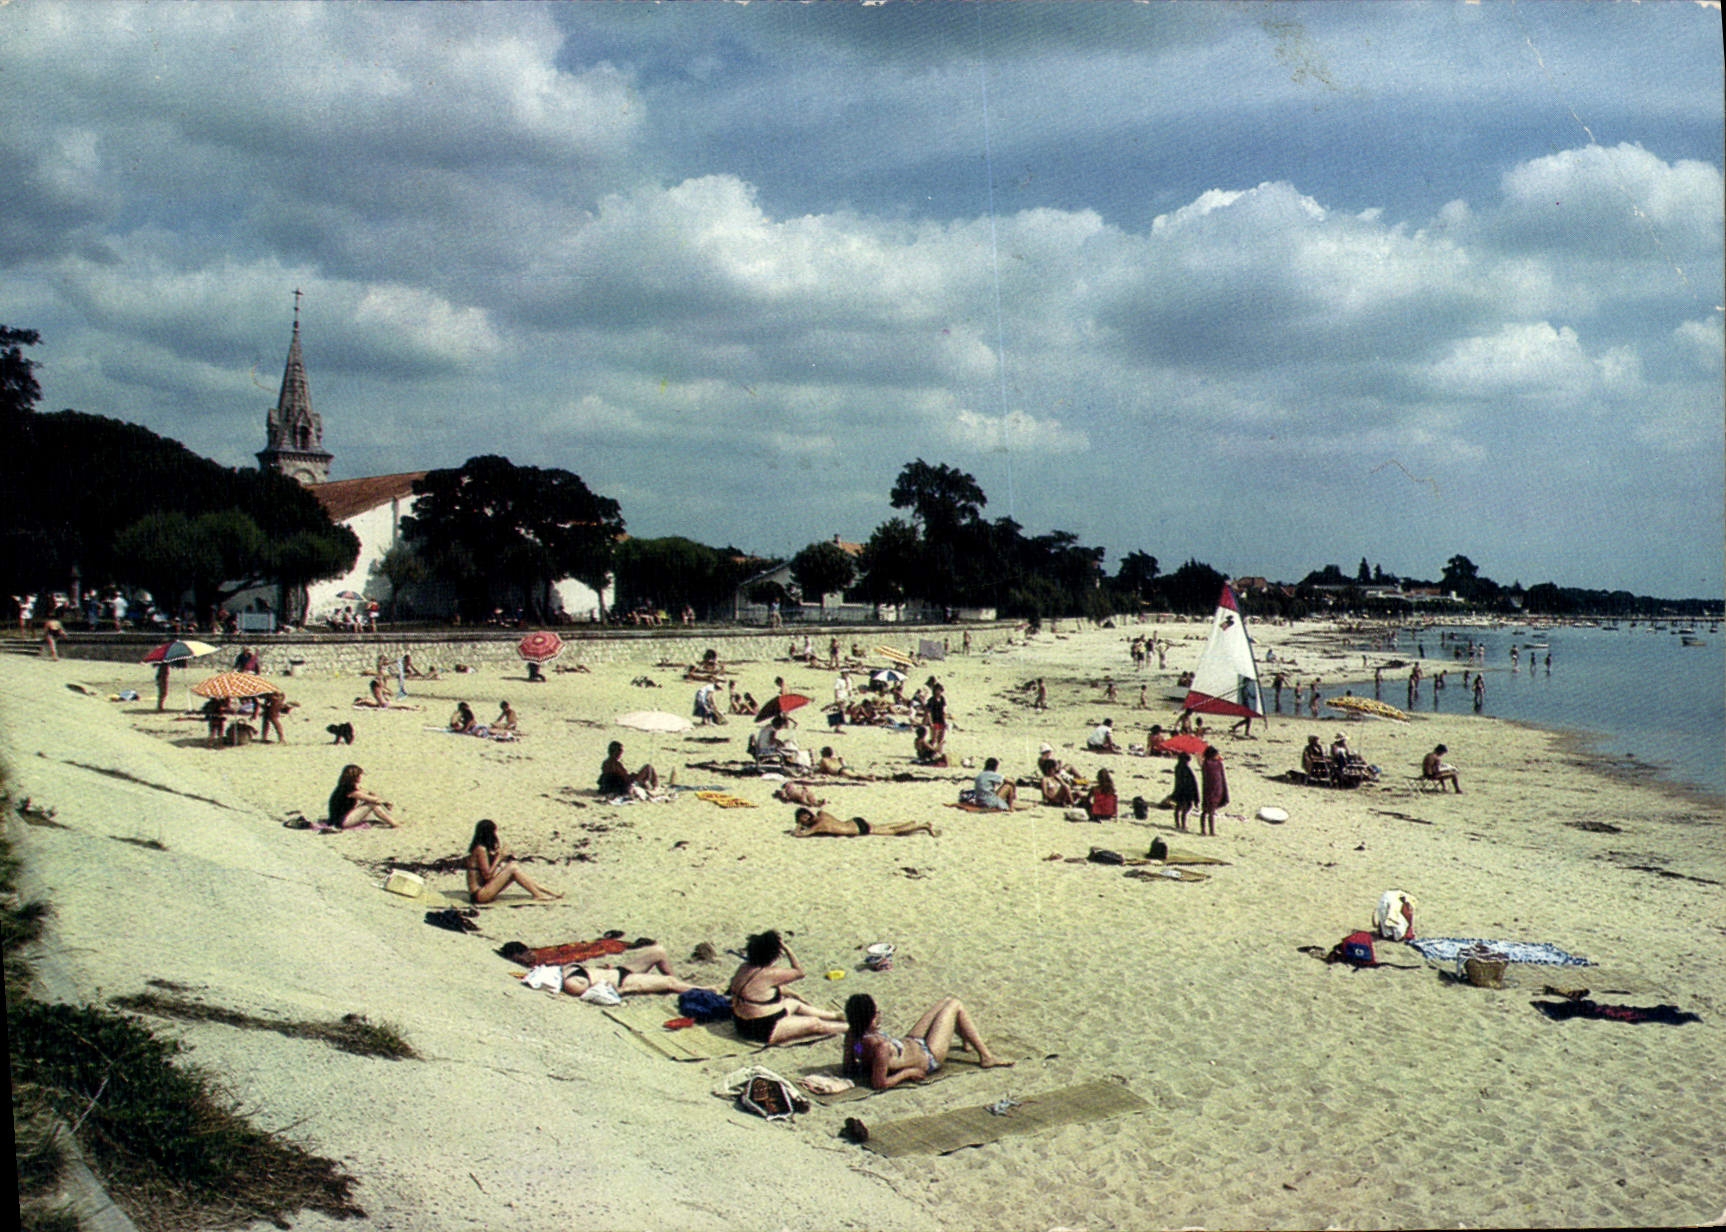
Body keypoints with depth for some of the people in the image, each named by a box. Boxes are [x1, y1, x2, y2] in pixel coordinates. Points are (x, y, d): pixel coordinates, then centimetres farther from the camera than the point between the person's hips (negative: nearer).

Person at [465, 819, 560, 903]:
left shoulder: (484, 848, 12)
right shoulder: (480, 849, -16)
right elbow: (487, 875, -19)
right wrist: (499, 857, -11)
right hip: (479, 894, -9)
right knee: (512, 868, -16)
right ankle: (539, 895, -10)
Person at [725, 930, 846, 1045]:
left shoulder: (744, 967, -3)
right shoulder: (767, 975, -29)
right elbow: (799, 972, -15)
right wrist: (787, 950, -10)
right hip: (764, 1031, -9)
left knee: (795, 1004, 25)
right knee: (814, 1024, 3)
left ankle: (835, 1015, 38)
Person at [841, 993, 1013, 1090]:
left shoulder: (853, 1035, -19)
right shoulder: (881, 1047, -42)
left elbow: (847, 1068, -6)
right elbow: (879, 1084, -38)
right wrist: (907, 1073, -25)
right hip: (928, 1057, -8)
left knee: (947, 1001, 22)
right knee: (955, 1005, 5)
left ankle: (966, 1040, 52)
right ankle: (986, 1056, 16)